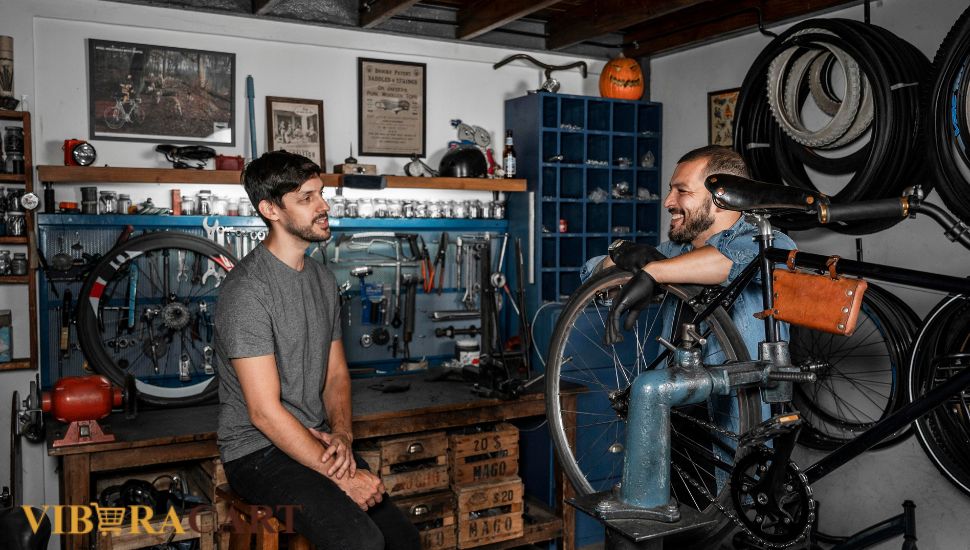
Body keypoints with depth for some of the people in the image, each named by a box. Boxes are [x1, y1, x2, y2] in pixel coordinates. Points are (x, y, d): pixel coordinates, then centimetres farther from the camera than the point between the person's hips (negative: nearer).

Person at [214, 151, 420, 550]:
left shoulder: (322, 279, 9)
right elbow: (265, 412, -19)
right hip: (259, 452, -7)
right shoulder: (247, 288, -17)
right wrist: (341, 476, -19)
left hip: (317, 442, 7)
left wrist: (342, 433, -6)